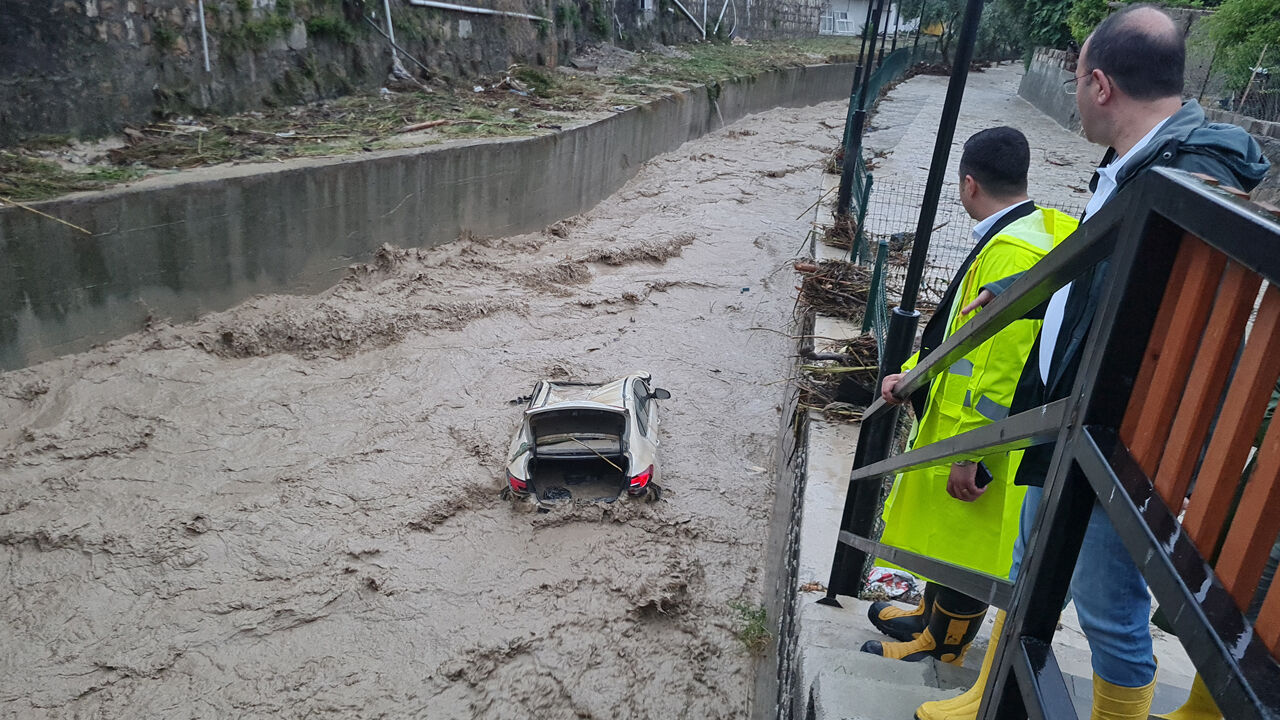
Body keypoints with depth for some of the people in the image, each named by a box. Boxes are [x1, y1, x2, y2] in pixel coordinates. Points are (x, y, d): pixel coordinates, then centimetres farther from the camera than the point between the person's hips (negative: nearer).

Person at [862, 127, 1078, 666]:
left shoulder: (1013, 252, -26)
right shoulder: (1028, 232, 8)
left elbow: (1003, 365, -29)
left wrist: (969, 453, -24)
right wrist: (915, 375, 12)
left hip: (987, 442, -10)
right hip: (959, 422, 10)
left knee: (966, 542, 9)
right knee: (943, 532, 24)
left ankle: (940, 647, 29)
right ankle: (930, 617, 43)